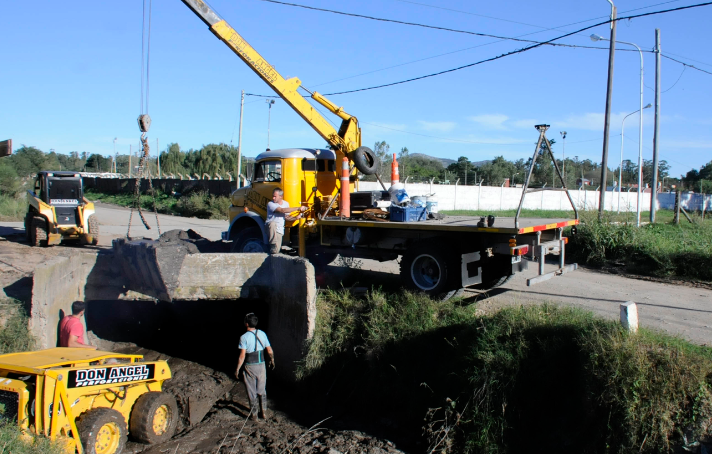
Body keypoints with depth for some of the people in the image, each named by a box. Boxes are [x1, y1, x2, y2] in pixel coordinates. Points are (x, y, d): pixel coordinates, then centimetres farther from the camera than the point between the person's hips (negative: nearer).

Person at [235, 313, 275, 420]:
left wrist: (237, 369, -9)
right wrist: (272, 361, 20)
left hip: (250, 367, -4)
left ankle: (253, 415, 17)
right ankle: (264, 412, 21)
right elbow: (270, 351, 3)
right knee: (262, 390, 18)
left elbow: (242, 356, -18)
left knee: (252, 392, 9)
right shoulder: (262, 334, -1)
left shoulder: (244, 337, -15)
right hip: (261, 365, 4)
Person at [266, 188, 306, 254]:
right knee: (272, 224, -41)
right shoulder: (271, 204, -13)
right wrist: (298, 208, -27)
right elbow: (282, 210, -26)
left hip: (279, 230, 4)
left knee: (276, 251, -10)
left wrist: (295, 217, -8)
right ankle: (273, 245, -29)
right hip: (271, 227, -3)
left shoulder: (286, 203, 8)